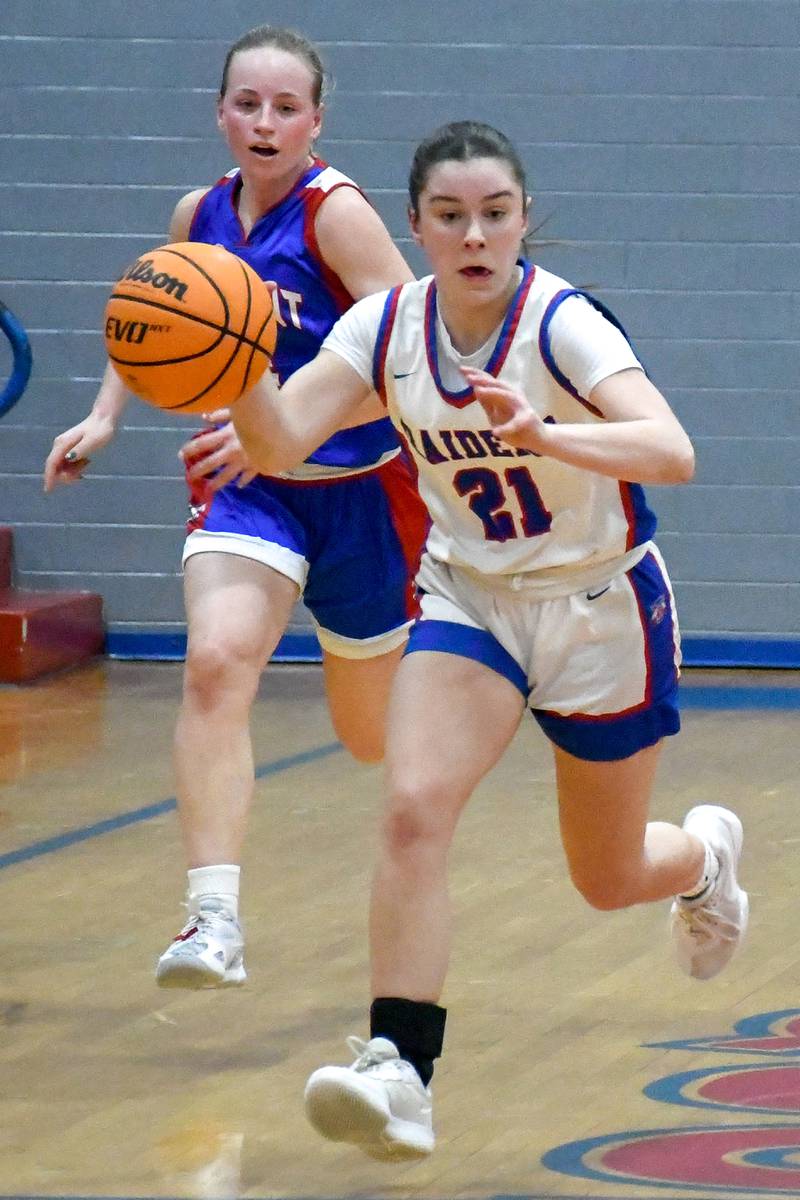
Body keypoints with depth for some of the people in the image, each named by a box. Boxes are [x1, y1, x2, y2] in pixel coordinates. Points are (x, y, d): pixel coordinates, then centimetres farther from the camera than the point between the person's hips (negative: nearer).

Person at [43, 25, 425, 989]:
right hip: (244, 485, 3)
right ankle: (213, 919, -33)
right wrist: (104, 416, 9)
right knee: (215, 662, -25)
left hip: (358, 490, -3)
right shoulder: (200, 217, 1)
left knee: (374, 735, 12)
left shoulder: (337, 214, -16)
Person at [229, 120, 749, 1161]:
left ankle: (705, 854, 49)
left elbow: (672, 454, -39)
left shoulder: (562, 324, -25)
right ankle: (400, 1074, -23)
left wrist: (543, 435, -55)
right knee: (412, 808, -23)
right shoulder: (388, 327, -11)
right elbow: (278, 443, -21)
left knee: (609, 881, 12)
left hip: (601, 607, -3)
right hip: (471, 598, 3)